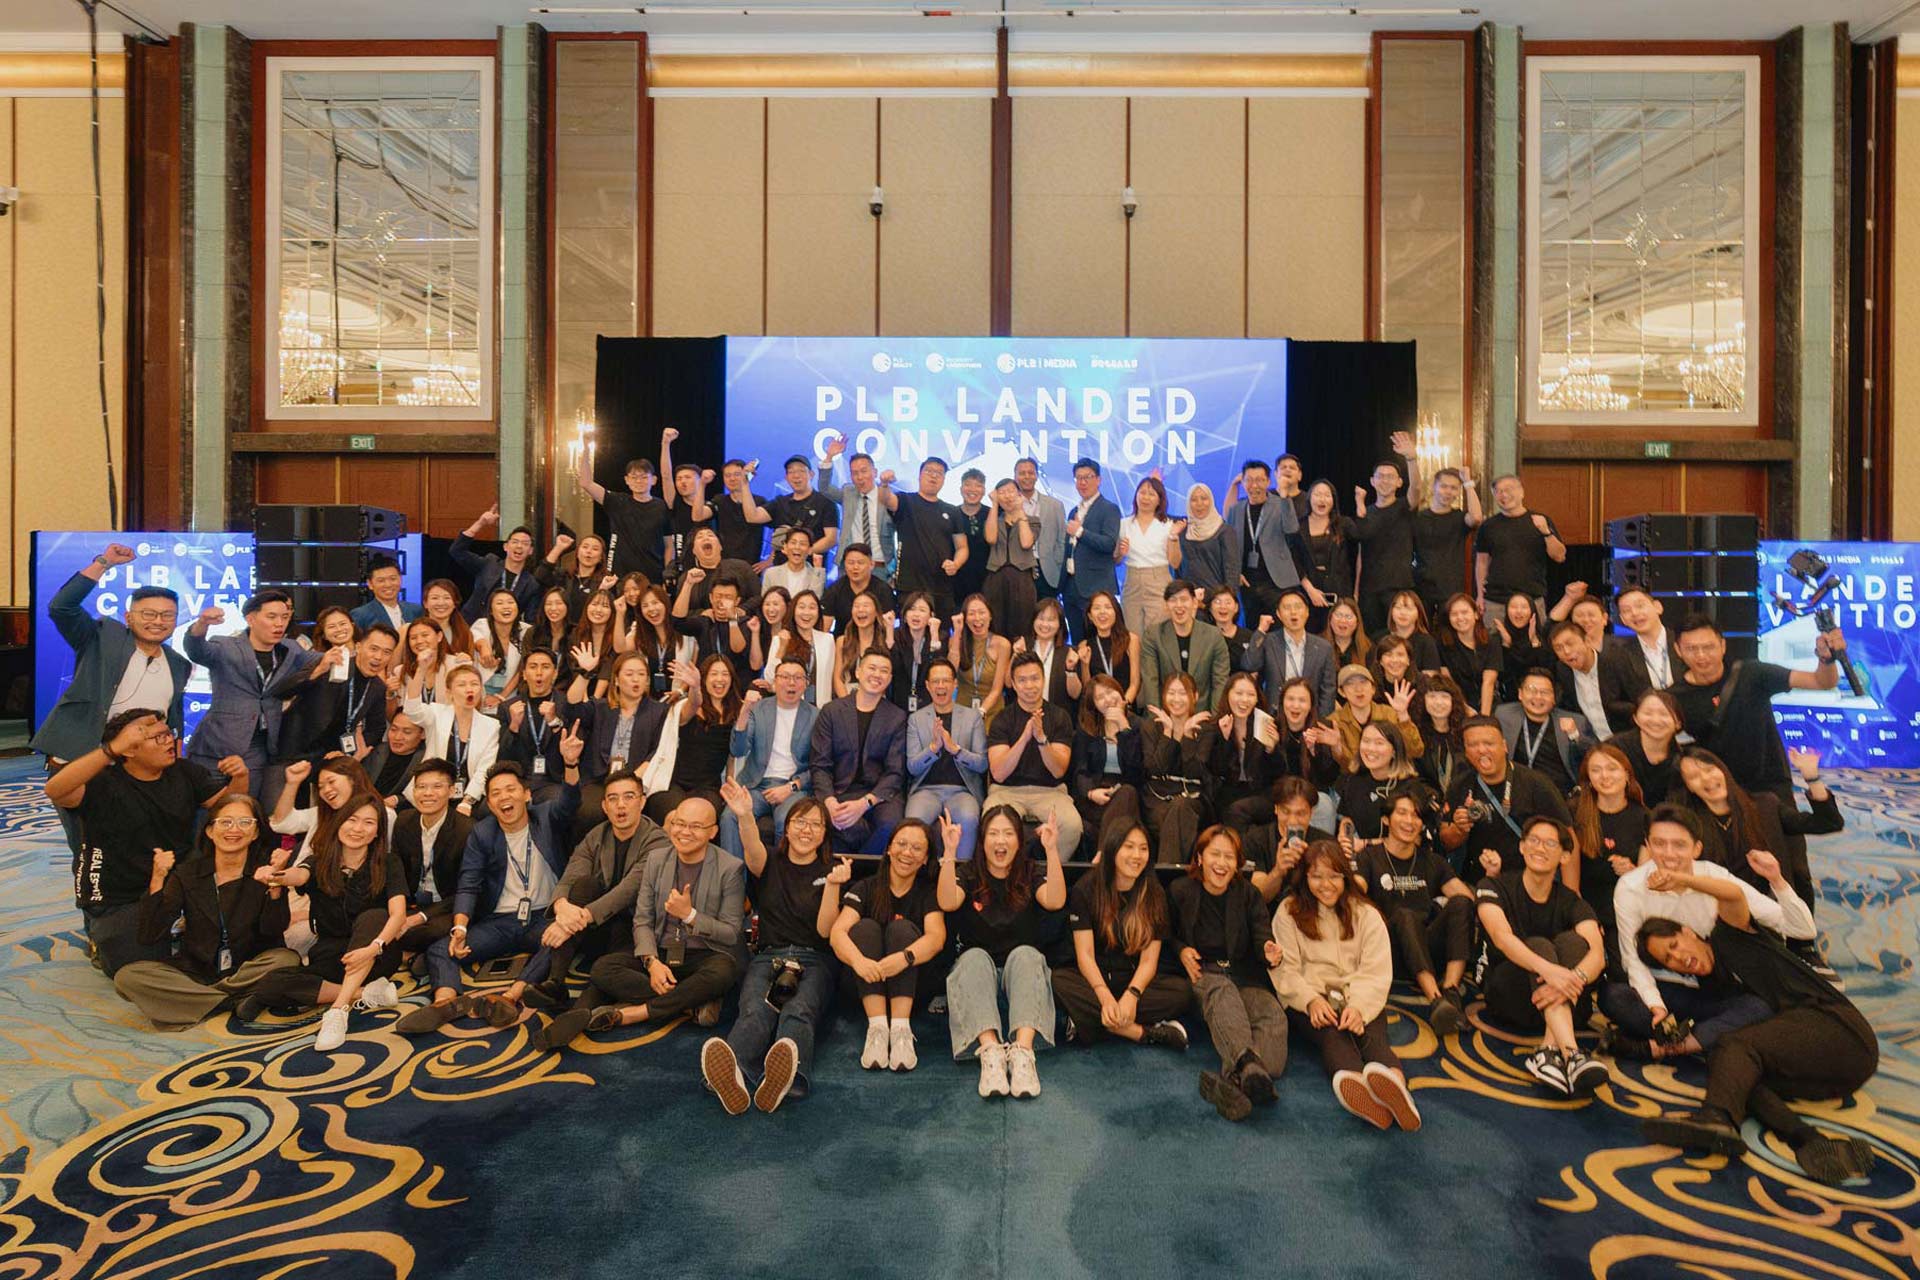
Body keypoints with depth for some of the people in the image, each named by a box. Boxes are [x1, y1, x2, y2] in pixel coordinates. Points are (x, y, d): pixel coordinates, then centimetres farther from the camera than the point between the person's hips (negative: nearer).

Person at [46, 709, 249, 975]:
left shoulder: (185, 773, 2)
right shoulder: (104, 785, -15)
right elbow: (55, 791, -35)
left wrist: (240, 778, -23)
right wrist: (112, 750, -47)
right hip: (119, 899, -4)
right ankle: (101, 933, 18)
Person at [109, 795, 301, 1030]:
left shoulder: (265, 867, -6)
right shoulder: (187, 874, 0)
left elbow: (274, 930, -16)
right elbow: (151, 937, -8)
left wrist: (275, 884, -32)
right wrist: (158, 880, -17)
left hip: (248, 971, -2)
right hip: (195, 972, 3)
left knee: (288, 960, -32)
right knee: (126, 977, -19)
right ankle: (235, 1001, -20)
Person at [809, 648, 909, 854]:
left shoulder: (897, 718, 7)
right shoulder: (831, 711, 8)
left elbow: (895, 772, -1)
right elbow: (820, 765, 3)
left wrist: (864, 803, -18)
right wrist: (830, 802, -17)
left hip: (879, 793, 1)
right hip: (839, 790, -1)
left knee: (891, 824, -33)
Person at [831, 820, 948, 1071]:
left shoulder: (929, 892, 2)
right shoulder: (865, 888, 3)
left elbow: (936, 937, -17)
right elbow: (837, 932, -15)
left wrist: (904, 958, -39)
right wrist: (857, 959, -38)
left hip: (911, 982, -1)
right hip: (866, 983, 1)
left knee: (902, 928, -24)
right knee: (865, 927, -23)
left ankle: (901, 1028, -36)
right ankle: (877, 1027, -35)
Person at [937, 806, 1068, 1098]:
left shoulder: (1030, 875, 6)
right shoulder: (967, 873, 5)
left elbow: (1055, 901, -16)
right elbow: (947, 902, -18)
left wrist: (1052, 850, -27)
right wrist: (950, 852, -29)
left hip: (1022, 972, 0)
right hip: (974, 973, 0)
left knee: (1025, 953, -30)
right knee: (975, 956, -31)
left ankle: (1023, 1050, -50)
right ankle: (989, 1050, -51)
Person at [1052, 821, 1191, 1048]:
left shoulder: (1154, 895, 0)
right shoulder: (1086, 889, -6)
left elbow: (1149, 960, -6)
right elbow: (1085, 954, -12)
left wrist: (1131, 995, -26)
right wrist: (1105, 996, -29)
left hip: (1135, 980, 2)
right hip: (1094, 978, -2)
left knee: (1182, 990, -26)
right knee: (1057, 981, -33)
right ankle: (1145, 1033, -30)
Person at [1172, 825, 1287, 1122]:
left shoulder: (1249, 894, 11)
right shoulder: (1180, 892, 6)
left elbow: (1262, 936, -1)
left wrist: (1269, 953, -25)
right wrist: (1181, 950, -6)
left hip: (1246, 975, 2)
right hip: (1202, 973, -2)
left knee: (1274, 1015, -30)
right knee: (1223, 993, -38)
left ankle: (1234, 1079, -56)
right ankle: (1248, 1064, -65)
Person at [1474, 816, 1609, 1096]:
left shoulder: (1571, 902, 5)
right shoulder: (1495, 887, -1)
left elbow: (1598, 953, -16)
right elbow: (1501, 936, -22)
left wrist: (1574, 978, -40)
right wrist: (1548, 969, -41)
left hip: (1559, 1002, 2)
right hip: (1507, 998, -2)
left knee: (1572, 940, -23)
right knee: (1538, 945, -29)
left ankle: (1549, 1050, -38)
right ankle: (1571, 1055, -49)